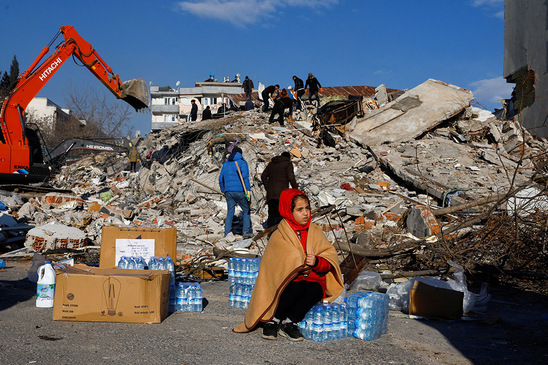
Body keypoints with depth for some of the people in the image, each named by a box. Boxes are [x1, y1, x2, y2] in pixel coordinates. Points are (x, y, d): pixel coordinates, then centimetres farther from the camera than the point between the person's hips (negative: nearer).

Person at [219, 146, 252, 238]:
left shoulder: (225, 164, 16)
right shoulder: (242, 162, 0)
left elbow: (221, 179, 18)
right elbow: (245, 176, -13)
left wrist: (223, 191, 29)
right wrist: (247, 190, -17)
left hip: (228, 192, 4)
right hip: (239, 191, -4)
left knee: (230, 213, 10)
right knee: (246, 210, 11)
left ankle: (227, 234, 4)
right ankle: (246, 231, 3)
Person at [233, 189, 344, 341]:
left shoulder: (315, 232, 10)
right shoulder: (279, 237, -2)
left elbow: (330, 259, 3)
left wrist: (317, 262, -17)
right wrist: (306, 263, -14)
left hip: (313, 279, 3)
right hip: (288, 281, -3)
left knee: (315, 288, -31)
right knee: (296, 286, -36)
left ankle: (289, 323, -20)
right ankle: (273, 321, -16)